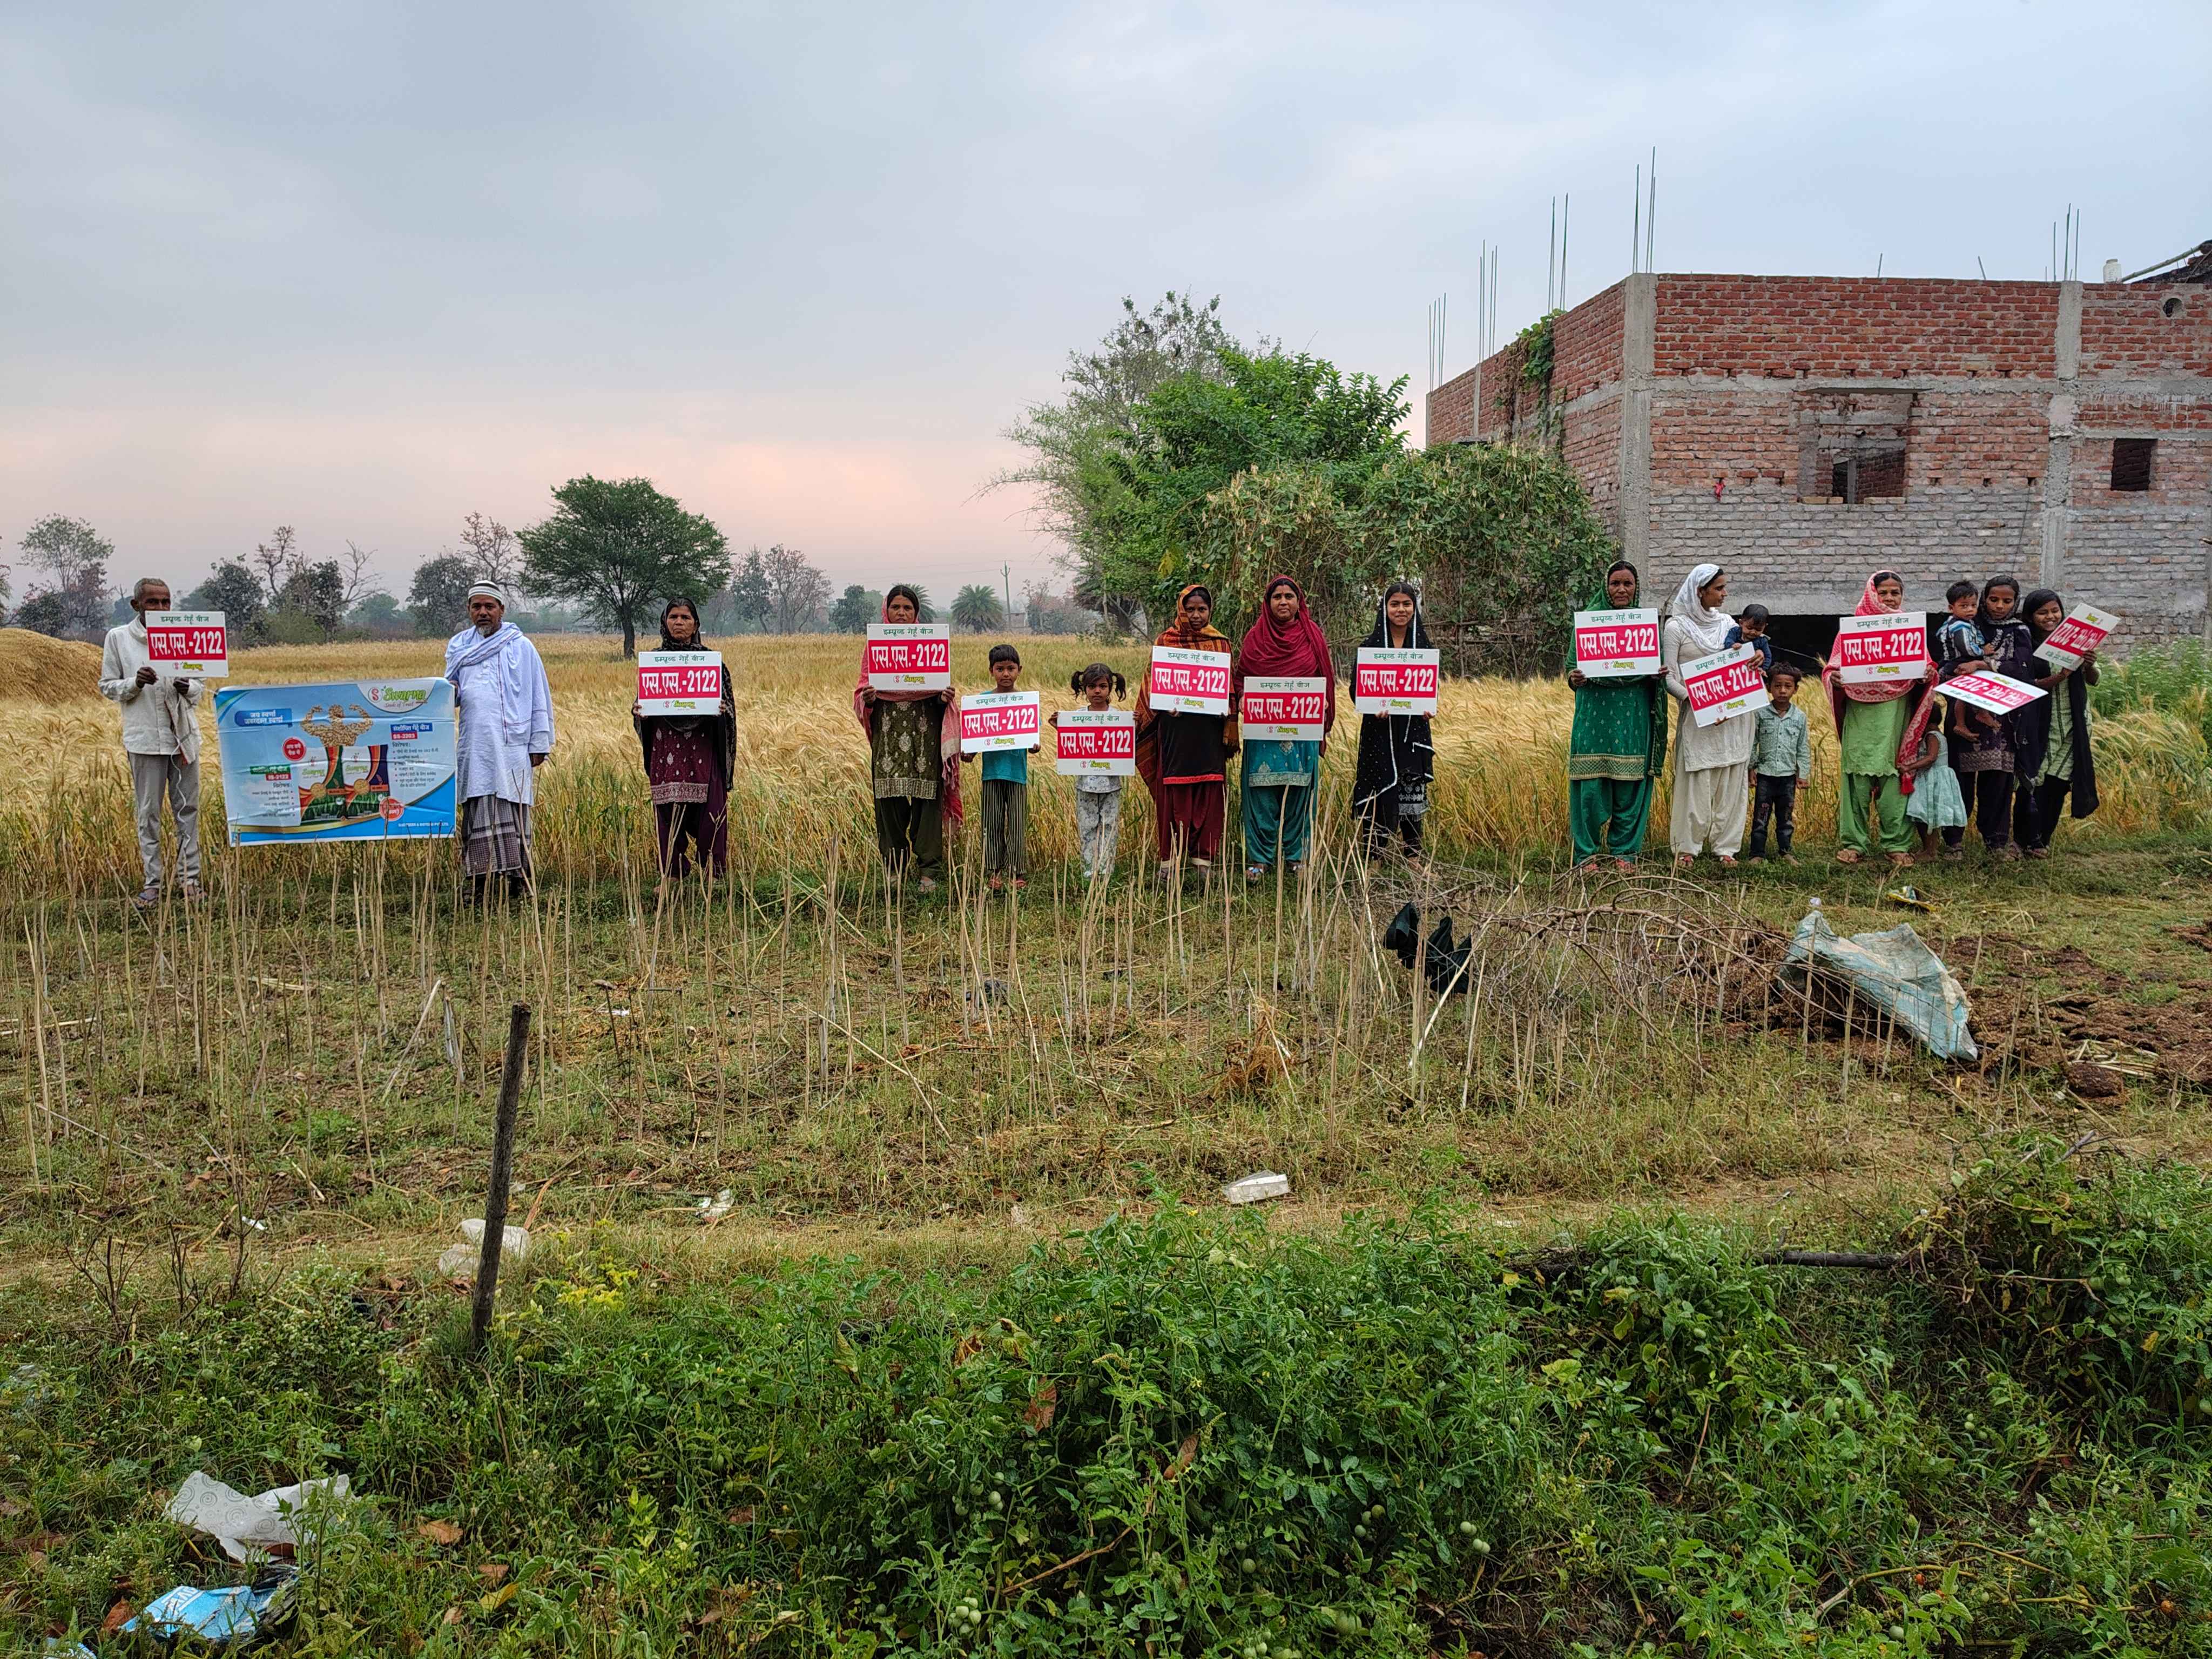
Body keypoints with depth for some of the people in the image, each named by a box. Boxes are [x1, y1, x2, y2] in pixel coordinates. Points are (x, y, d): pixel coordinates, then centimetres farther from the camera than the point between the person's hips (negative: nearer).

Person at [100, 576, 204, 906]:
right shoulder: (118, 638, 2)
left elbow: (199, 686, 13)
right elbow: (107, 686, 6)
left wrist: (187, 687, -10)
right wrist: (135, 684, -14)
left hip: (184, 734, 2)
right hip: (145, 738, -2)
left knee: (187, 809, 6)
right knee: (148, 813, 3)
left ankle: (189, 878, 14)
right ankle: (152, 884, 8)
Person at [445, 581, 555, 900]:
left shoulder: (520, 647, 5)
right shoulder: (458, 647, 16)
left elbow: (539, 698, 4)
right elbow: (453, 694, 24)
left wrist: (540, 744, -1)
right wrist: (449, 693, -2)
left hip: (511, 745, -3)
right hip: (474, 745, 3)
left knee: (513, 810, -5)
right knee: (476, 811, 1)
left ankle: (518, 875, 0)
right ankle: (478, 877, 3)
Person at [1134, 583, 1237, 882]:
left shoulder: (1221, 644, 10)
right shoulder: (1166, 641, 6)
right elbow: (1153, 684, 6)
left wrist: (1231, 727, 1)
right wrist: (1142, 720, -6)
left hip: (1210, 731, 1)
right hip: (1175, 728, -1)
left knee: (1209, 792, 0)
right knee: (1173, 792, -2)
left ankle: (1203, 856, 8)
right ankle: (1169, 858, 5)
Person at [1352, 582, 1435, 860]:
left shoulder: (1426, 646, 7)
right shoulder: (1369, 645, 1)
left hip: (1414, 729, 2)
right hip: (1379, 729, -2)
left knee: (1413, 794, 4)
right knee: (1379, 794, -3)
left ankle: (1414, 857, 14)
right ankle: (1372, 858, 5)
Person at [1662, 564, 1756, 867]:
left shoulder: (1726, 622, 12)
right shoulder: (1676, 626, -4)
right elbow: (1669, 677, -7)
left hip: (1735, 715, 5)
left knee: (1731, 783, 6)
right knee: (1697, 784, -3)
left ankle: (1725, 847, 15)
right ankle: (1687, 848, 10)